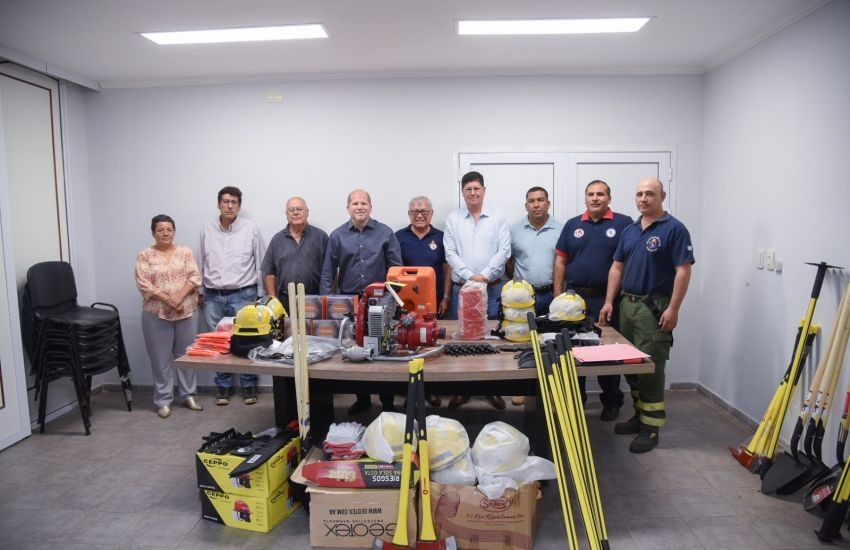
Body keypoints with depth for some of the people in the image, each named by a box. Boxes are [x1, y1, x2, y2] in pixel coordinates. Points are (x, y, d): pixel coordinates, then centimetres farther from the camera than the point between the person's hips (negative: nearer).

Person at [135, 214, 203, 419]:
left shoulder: (185, 252, 6)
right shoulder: (145, 256, 1)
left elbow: (195, 277, -1)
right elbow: (144, 284, -8)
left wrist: (179, 296, -16)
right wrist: (167, 299, -17)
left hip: (185, 312, 2)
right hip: (156, 313, -2)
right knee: (161, 358, 4)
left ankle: (189, 395, 20)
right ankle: (163, 401, 14)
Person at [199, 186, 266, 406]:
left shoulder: (251, 229, -3)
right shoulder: (207, 228, 5)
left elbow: (260, 264, 0)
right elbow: (202, 263, 12)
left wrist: (261, 295, 0)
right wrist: (200, 292, 13)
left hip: (242, 295, -3)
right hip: (213, 297, 3)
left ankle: (249, 386, 17)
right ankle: (224, 386, 22)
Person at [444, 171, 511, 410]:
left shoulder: (498, 218, 3)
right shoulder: (452, 219, 4)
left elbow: (504, 251, -3)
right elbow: (450, 253, -2)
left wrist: (485, 275, -13)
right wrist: (470, 276, -13)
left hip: (492, 288, 0)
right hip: (462, 287, 1)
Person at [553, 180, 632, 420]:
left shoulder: (623, 223, -1)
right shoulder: (572, 225, 9)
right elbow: (560, 261, 8)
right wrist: (558, 296, 2)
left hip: (608, 299, -3)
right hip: (575, 297, 3)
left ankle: (612, 402, 23)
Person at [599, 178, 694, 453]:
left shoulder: (674, 229, -7)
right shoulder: (630, 230, 13)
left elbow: (683, 270, -13)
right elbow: (617, 267, 15)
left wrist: (673, 308, -19)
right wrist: (609, 302, 8)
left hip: (655, 308, -7)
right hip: (627, 304, 7)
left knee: (651, 369, -5)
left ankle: (651, 428, 4)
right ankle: (640, 414, 27)